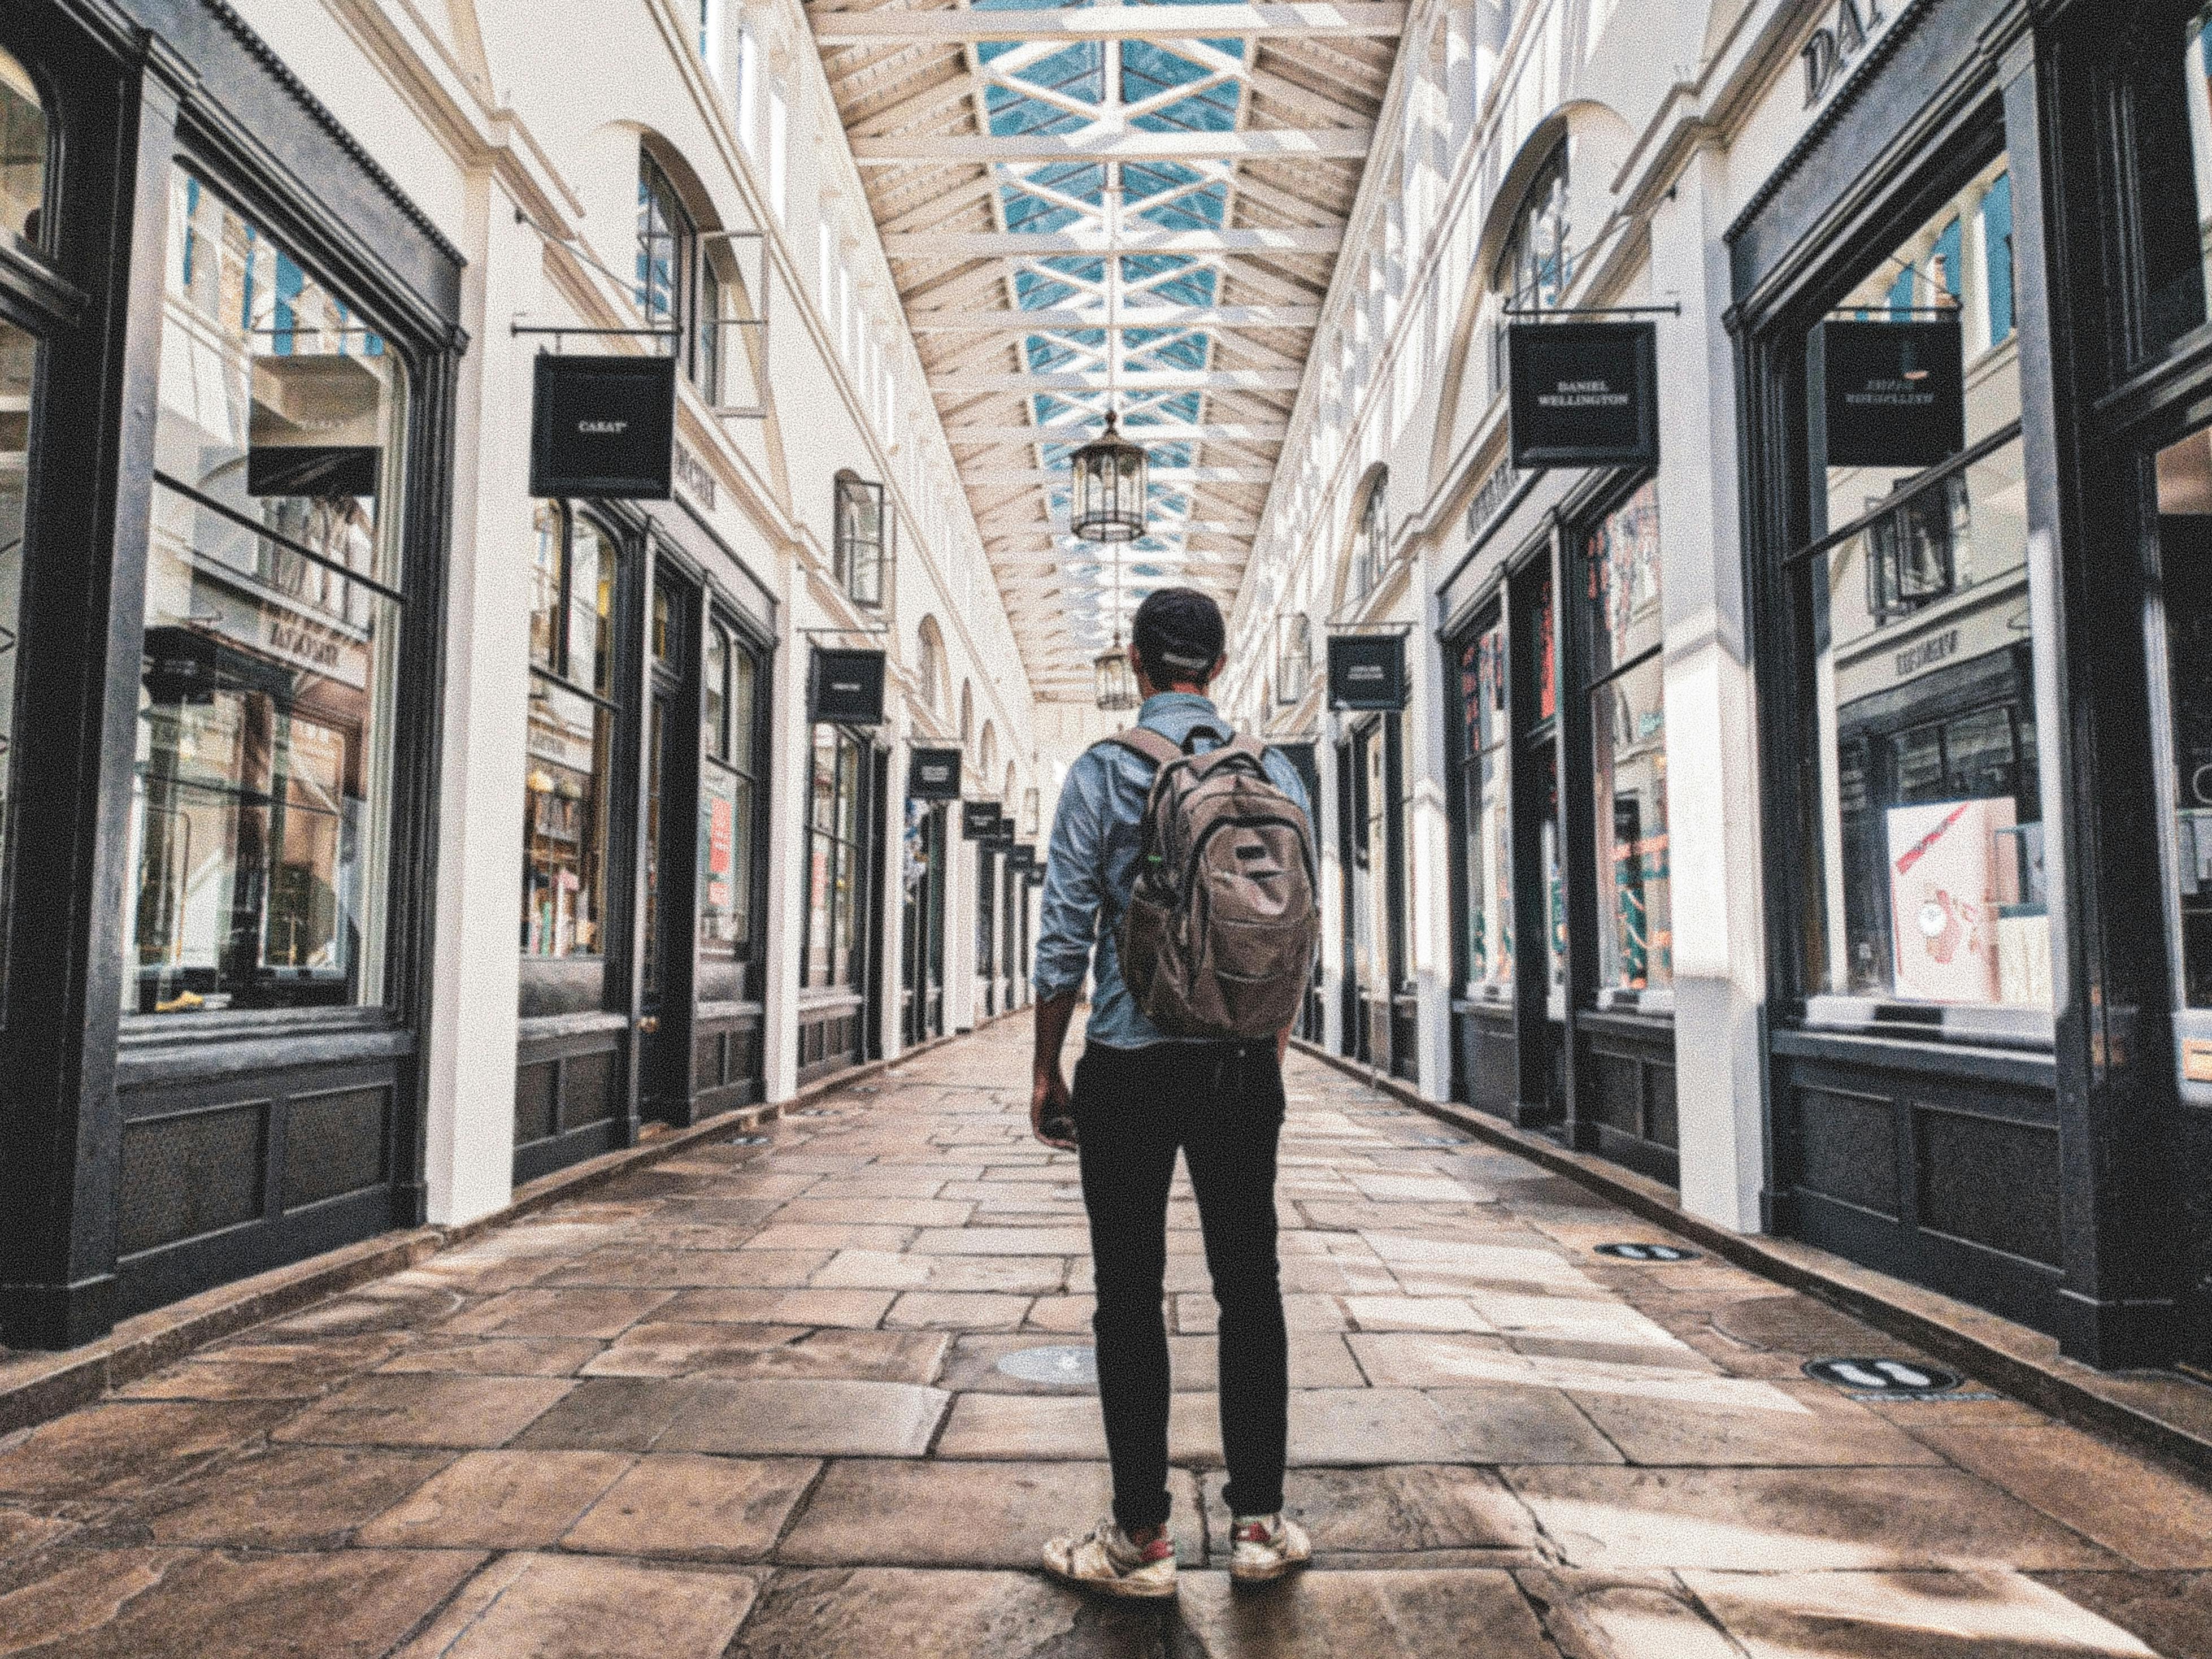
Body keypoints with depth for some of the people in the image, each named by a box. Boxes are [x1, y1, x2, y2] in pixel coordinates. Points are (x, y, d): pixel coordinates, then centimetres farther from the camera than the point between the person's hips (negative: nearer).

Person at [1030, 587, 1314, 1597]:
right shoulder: (1276, 775, 5)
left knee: (1129, 1294, 5)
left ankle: (1141, 1540, 13)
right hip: (1244, 1064, 3)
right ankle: (1258, 1523, 20)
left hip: (1130, 1065, -3)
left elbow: (1066, 935, -7)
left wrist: (1045, 1070, 2)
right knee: (1250, 1285, 12)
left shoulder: (1102, 772, -5)